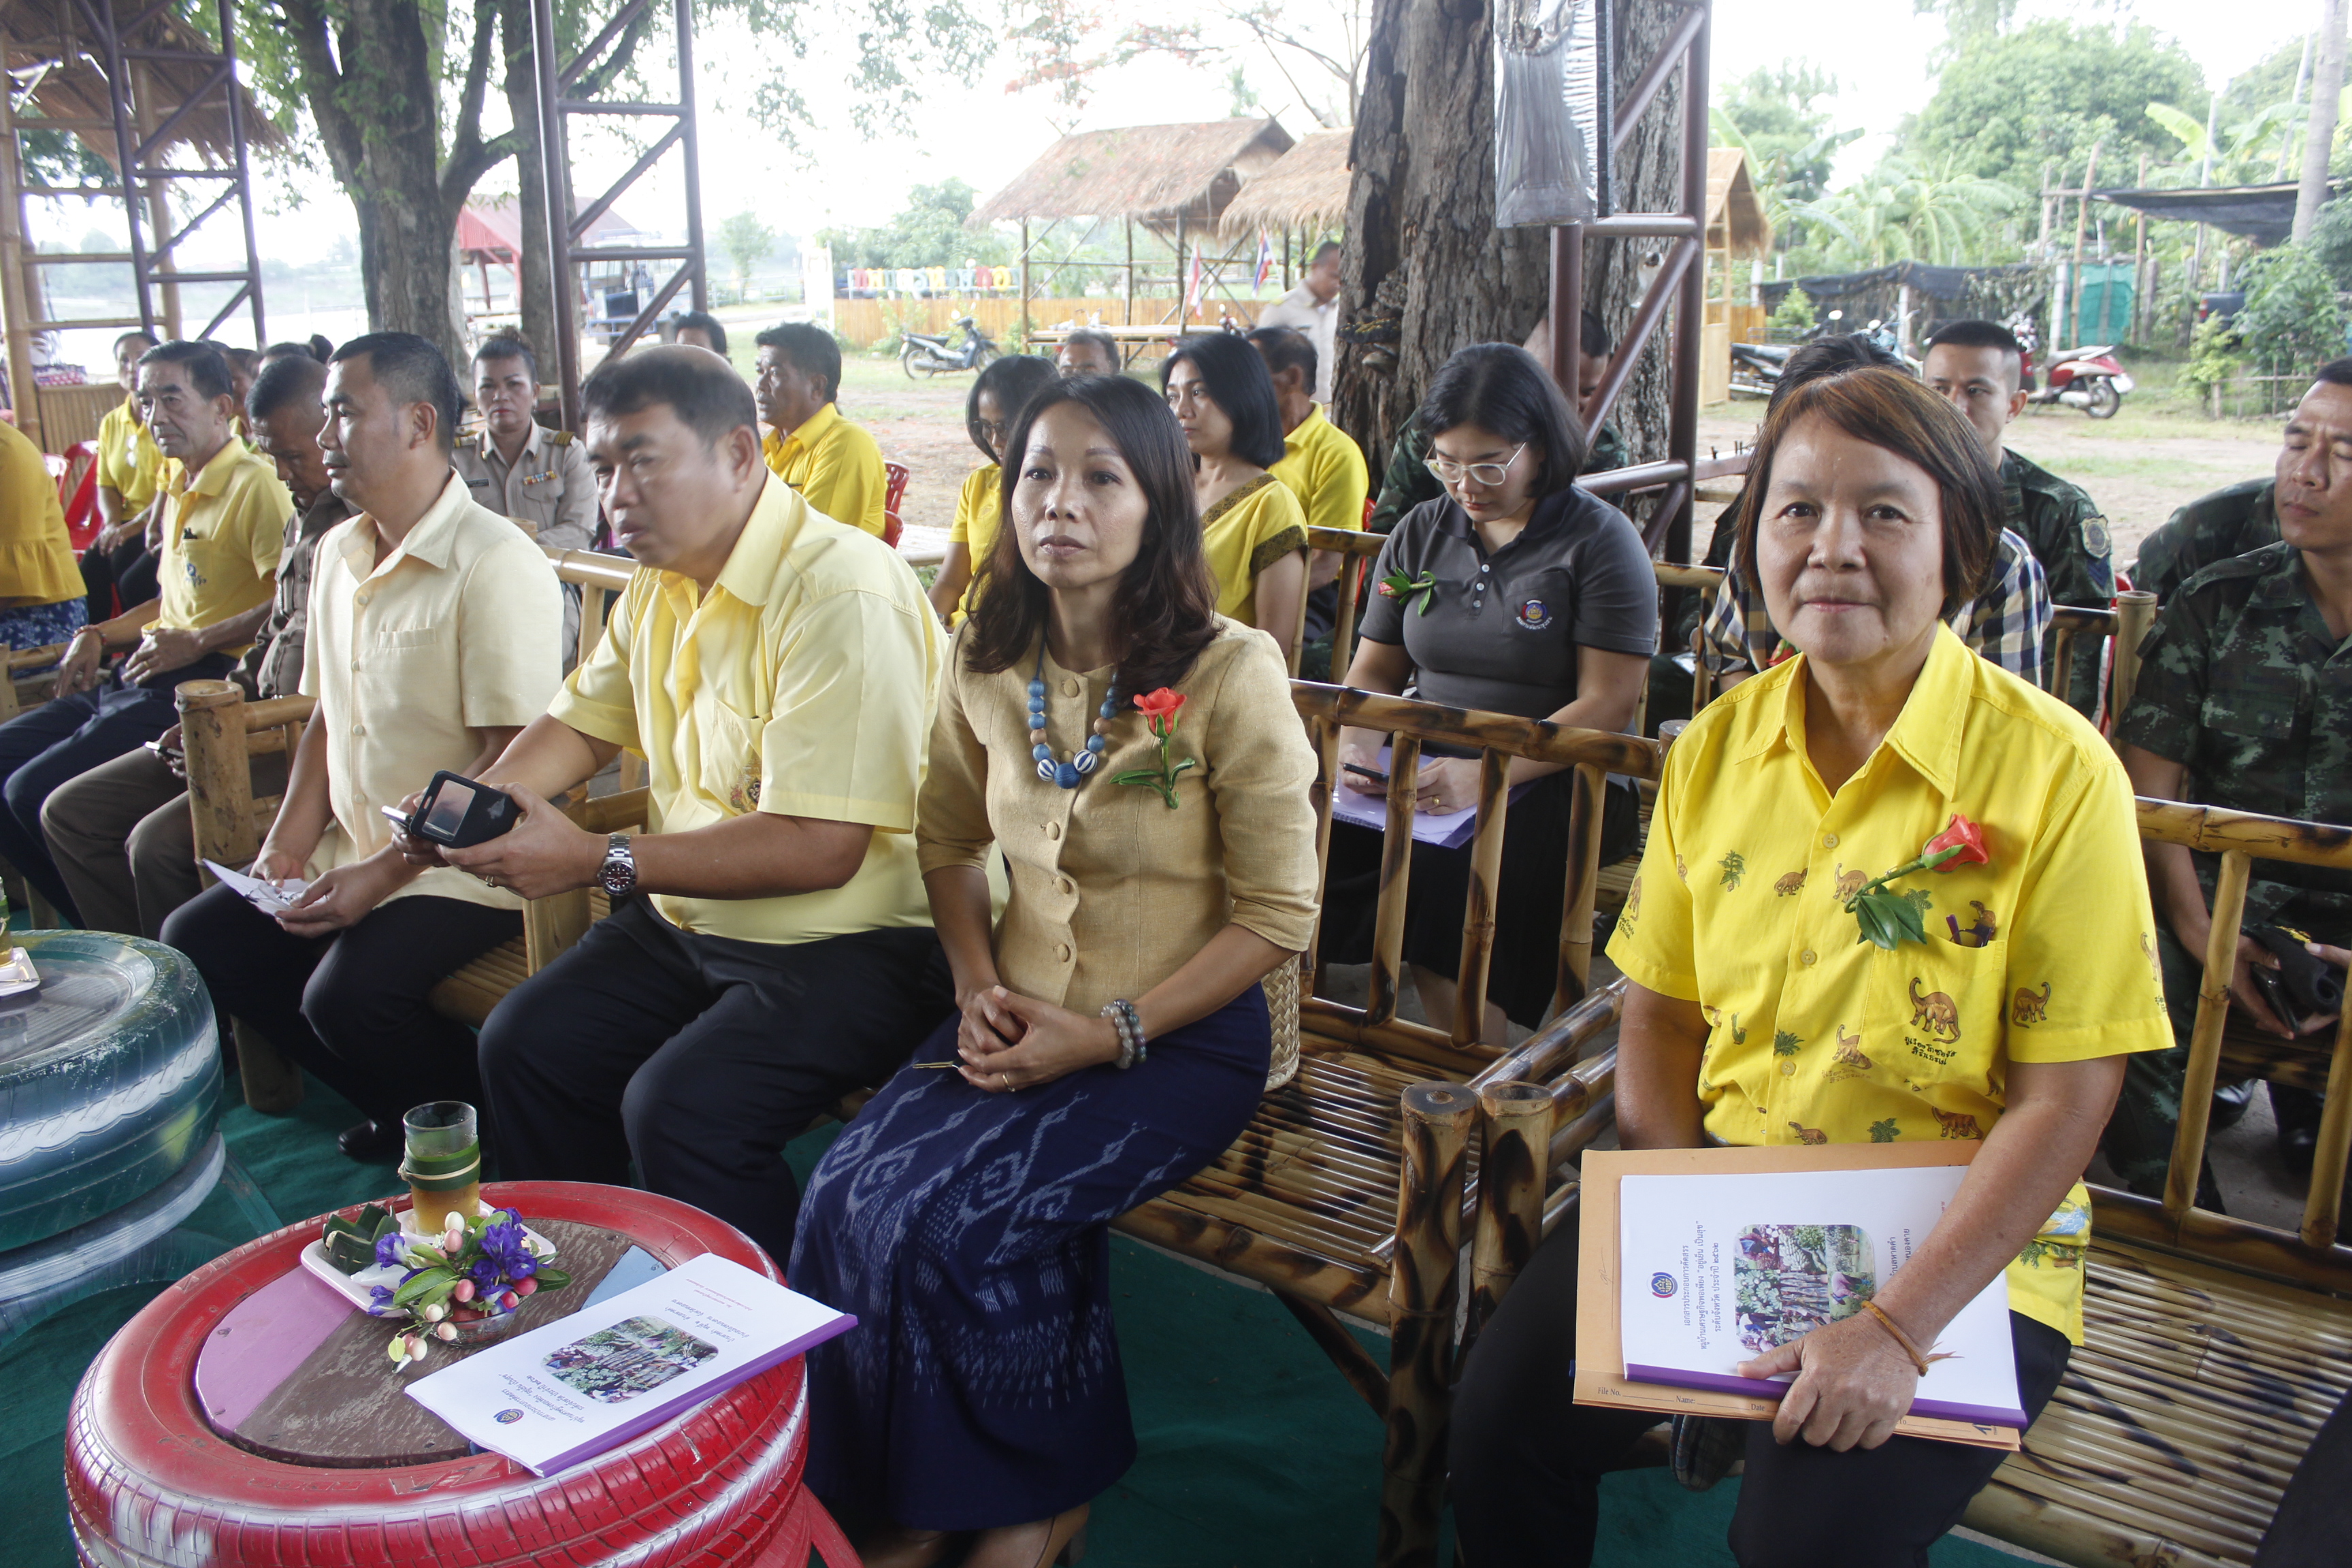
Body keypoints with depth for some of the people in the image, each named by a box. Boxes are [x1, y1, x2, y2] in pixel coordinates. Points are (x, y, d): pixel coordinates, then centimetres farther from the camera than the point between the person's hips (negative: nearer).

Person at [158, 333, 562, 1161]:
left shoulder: (495, 564, -17)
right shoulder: (338, 554, 12)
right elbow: (325, 718, 19)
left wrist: (383, 874, -21)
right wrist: (288, 846, 5)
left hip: (462, 865, -9)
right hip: (354, 847, 9)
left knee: (347, 995, -27)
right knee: (198, 939, 2)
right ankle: (404, 1109, 12)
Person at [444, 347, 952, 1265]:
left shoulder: (841, 594, -22)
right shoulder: (660, 585, 9)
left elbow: (819, 848, -27)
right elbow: (585, 720, 23)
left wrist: (600, 862, -25)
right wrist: (485, 795, 1)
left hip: (850, 942, -9)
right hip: (689, 921, 9)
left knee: (678, 1108, -25)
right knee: (522, 1046, 2)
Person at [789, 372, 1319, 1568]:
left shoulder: (1230, 673, -14)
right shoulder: (986, 663, 3)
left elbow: (1277, 915, -11)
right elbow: (947, 841, 18)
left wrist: (1113, 1033, -17)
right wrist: (976, 986, 0)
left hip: (1180, 1037, -5)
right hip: (1023, 1019, 5)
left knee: (949, 1217, -23)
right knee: (846, 1188, -19)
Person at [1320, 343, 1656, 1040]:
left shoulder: (1599, 540, -2)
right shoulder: (1420, 532, 14)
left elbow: (1606, 705, -10)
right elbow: (1372, 670, 17)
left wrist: (1485, 775, -23)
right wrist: (1357, 744, -7)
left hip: (1552, 781, -4)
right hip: (1417, 768, 5)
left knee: (1445, 871, -33)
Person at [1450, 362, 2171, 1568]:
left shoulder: (2055, 769, -13)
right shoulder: (1716, 746, 1)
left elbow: (2066, 1098, -13)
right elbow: (1659, 1015, 6)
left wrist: (1897, 1325, -20)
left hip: (1960, 1242, -3)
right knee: (1503, 1421, -12)